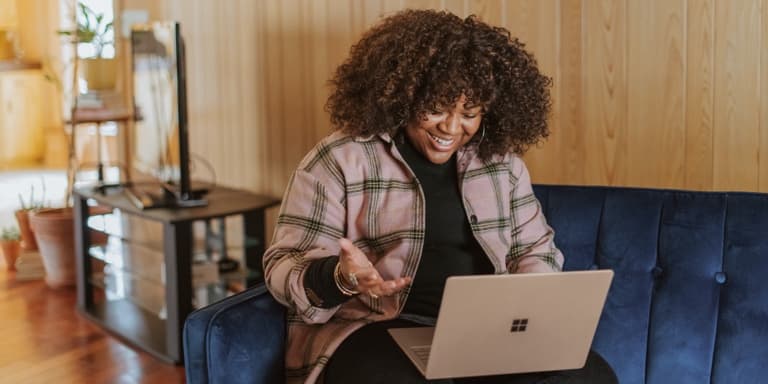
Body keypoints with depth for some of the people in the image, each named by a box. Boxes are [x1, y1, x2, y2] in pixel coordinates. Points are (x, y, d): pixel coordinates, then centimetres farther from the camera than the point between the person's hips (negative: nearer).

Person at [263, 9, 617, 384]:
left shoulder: (501, 159, 11)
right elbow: (285, 265, -4)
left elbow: (534, 249, 18)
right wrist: (340, 278, -26)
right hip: (377, 329, -5)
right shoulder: (339, 160, -3)